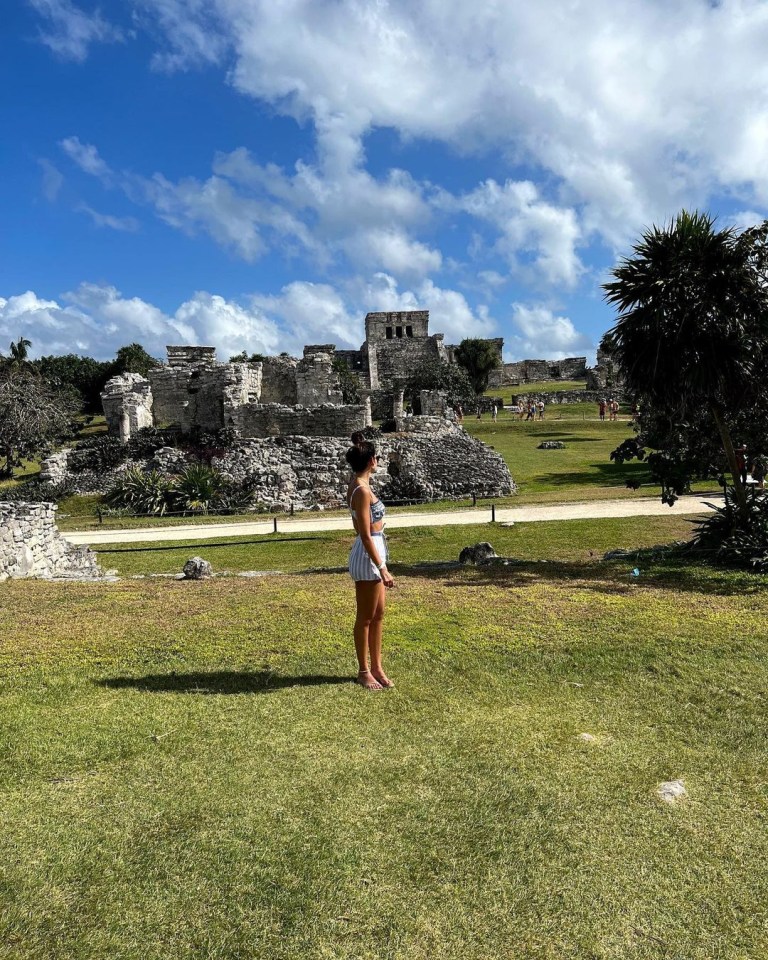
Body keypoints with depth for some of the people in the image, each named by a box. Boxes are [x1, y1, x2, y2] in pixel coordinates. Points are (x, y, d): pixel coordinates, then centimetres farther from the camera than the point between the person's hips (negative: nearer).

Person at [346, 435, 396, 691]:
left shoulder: (357, 485, 9)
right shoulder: (362, 490, -20)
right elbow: (366, 536, -22)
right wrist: (382, 569, -21)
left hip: (374, 553, 10)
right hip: (368, 557, -10)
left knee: (379, 614, 17)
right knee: (365, 618, 5)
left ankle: (376, 666, 28)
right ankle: (364, 671, 19)